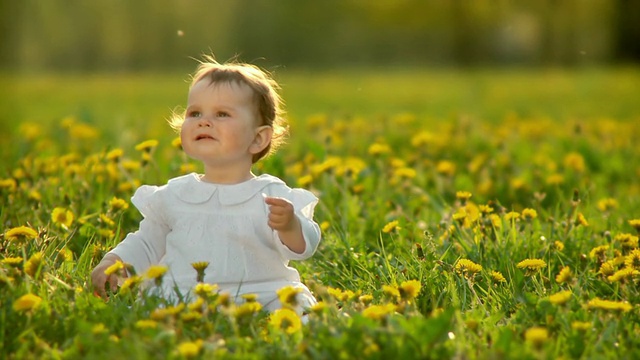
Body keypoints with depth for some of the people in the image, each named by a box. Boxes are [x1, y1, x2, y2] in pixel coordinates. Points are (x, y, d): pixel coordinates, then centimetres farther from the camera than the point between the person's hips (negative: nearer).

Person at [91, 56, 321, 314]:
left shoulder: (273, 196, 3)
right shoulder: (173, 196, 15)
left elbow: (302, 247, -5)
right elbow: (146, 245, 27)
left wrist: (290, 226, -26)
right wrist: (112, 262, 9)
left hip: (260, 300, -3)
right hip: (179, 302, 3)